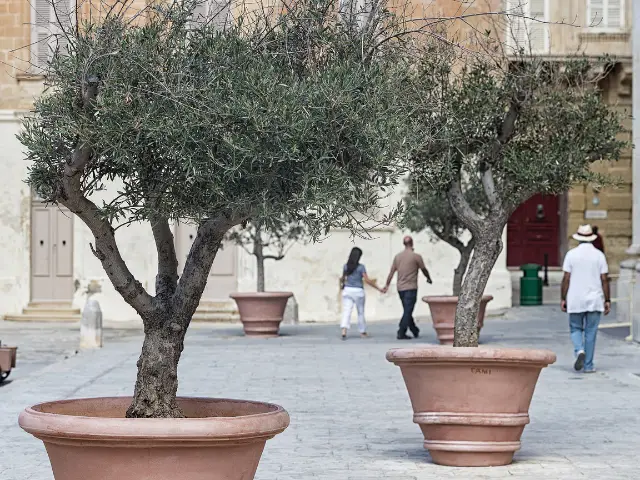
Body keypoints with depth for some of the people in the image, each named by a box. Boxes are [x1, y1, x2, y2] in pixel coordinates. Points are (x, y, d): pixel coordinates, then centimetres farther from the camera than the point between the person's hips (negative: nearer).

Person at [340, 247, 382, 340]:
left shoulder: (346, 266, 1)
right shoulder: (361, 267, -9)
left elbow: (343, 279, 15)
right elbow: (367, 280, -13)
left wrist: (342, 283, 39)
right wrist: (378, 288, -8)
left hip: (347, 290, 2)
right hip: (358, 291, -2)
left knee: (346, 311, -4)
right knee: (360, 312, 14)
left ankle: (344, 332, -22)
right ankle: (363, 332, 25)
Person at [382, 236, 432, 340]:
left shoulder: (398, 256, 6)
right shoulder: (416, 256, -9)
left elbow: (392, 272, 8)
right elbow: (424, 270, 3)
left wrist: (387, 285, 17)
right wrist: (429, 278, 22)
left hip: (400, 288, 6)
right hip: (411, 288, -6)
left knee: (407, 311, 15)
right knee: (408, 311, -5)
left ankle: (415, 331, 26)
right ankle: (401, 333, -10)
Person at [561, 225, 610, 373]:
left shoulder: (571, 254, -2)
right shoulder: (599, 255, -1)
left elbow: (566, 278, -4)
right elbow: (604, 280, -2)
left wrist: (563, 299, 3)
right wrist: (607, 300, 3)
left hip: (575, 301, 0)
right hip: (594, 300, 0)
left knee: (575, 329, 13)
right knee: (590, 332, 7)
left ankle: (579, 351, -14)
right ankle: (588, 365, 8)